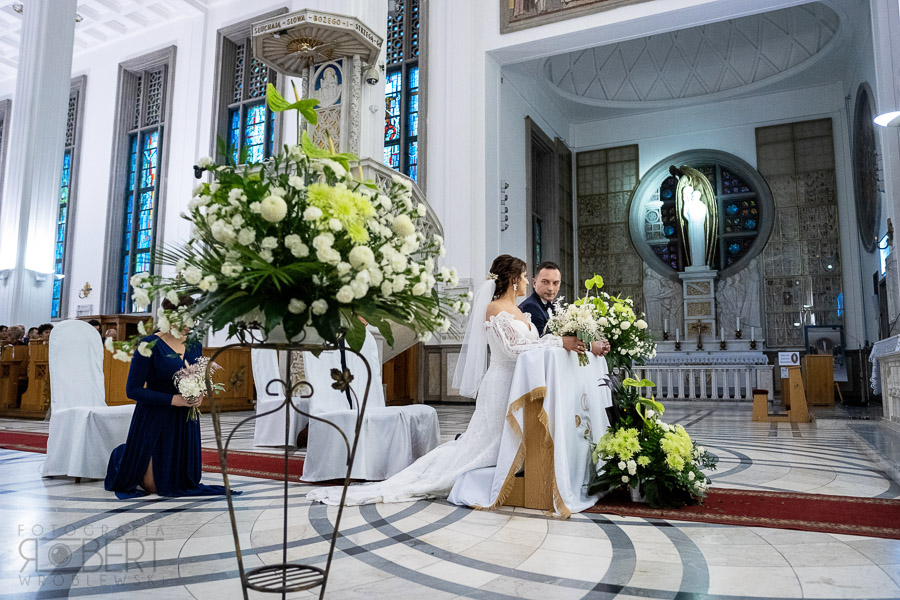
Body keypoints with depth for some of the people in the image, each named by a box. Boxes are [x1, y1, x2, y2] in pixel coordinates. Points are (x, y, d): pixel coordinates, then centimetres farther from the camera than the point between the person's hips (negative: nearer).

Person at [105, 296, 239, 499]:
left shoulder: (194, 344, 2)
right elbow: (133, 389, -16)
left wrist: (199, 395, -8)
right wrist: (173, 399, -21)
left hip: (185, 421, 6)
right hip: (154, 420, -5)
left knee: (180, 484, 14)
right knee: (151, 485, 4)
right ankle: (122, 454, 33)